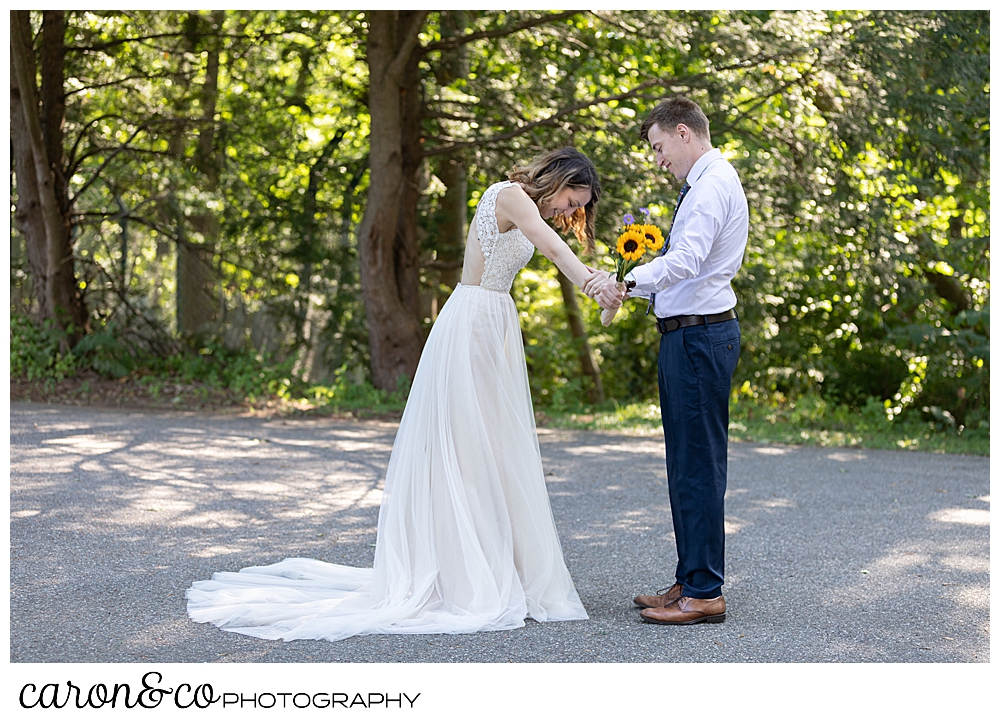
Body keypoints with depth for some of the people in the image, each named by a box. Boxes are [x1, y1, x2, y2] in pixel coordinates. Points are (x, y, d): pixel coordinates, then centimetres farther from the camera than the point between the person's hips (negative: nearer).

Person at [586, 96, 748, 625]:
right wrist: (641, 288, 16)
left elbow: (687, 259, -29)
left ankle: (704, 594, -3)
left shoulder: (713, 185, -13)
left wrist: (629, 281, -36)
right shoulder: (705, 183, 20)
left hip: (700, 336, -11)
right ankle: (690, 581, 23)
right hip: (689, 335, 11)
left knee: (699, 463, -8)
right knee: (685, 462, 15)